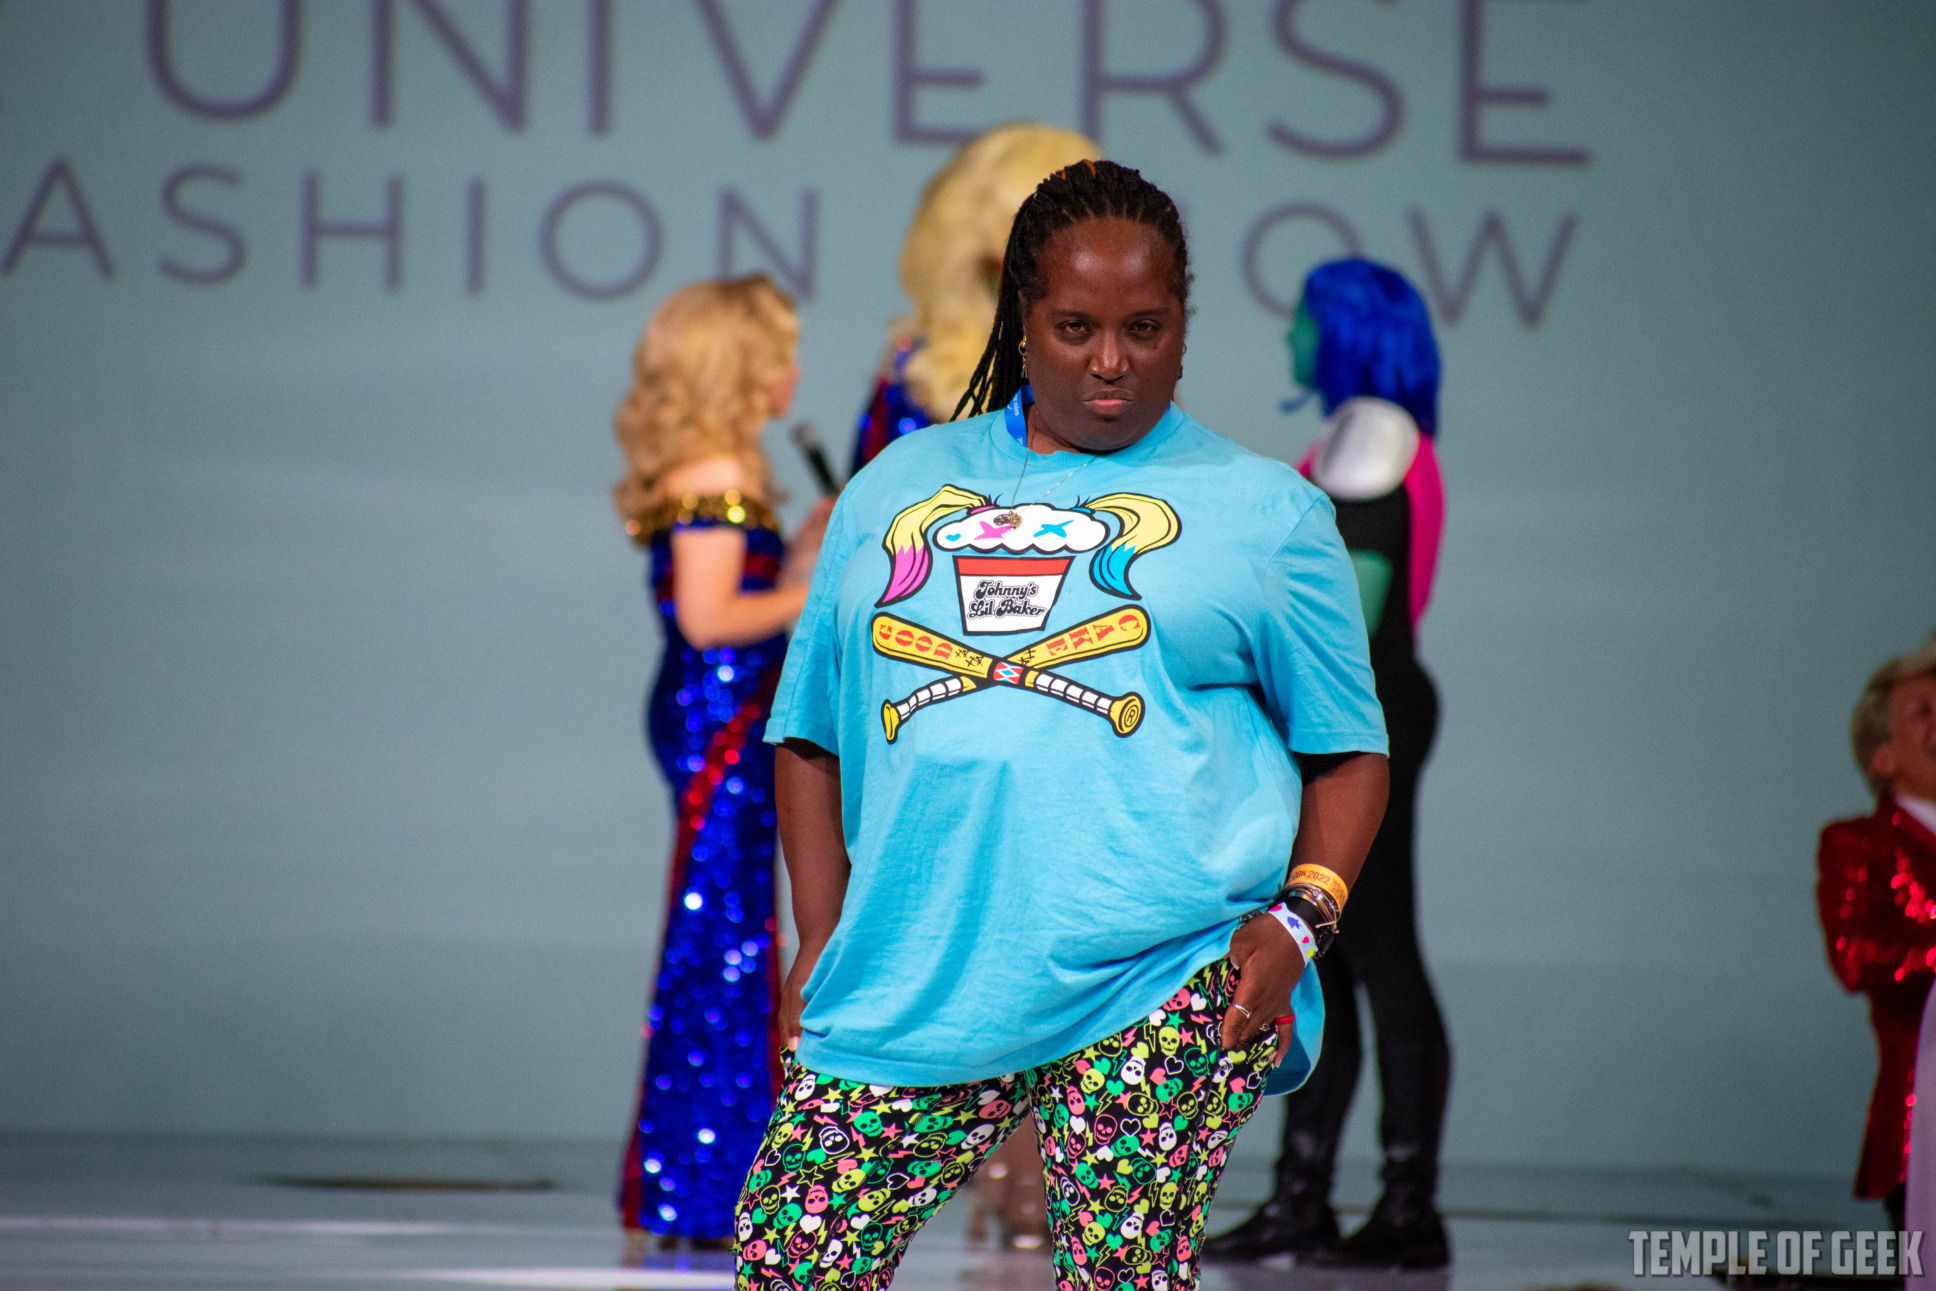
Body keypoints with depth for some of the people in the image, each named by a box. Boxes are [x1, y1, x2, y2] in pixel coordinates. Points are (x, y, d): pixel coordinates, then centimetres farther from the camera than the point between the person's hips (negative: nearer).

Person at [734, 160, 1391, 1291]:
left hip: (1164, 985, -3)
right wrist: (821, 943, 9)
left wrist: (1301, 917, -6)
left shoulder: (1264, 509, 12)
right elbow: (812, 736, 21)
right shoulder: (897, 488, 19)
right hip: (911, 978, 3)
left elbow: (1348, 752, 11)